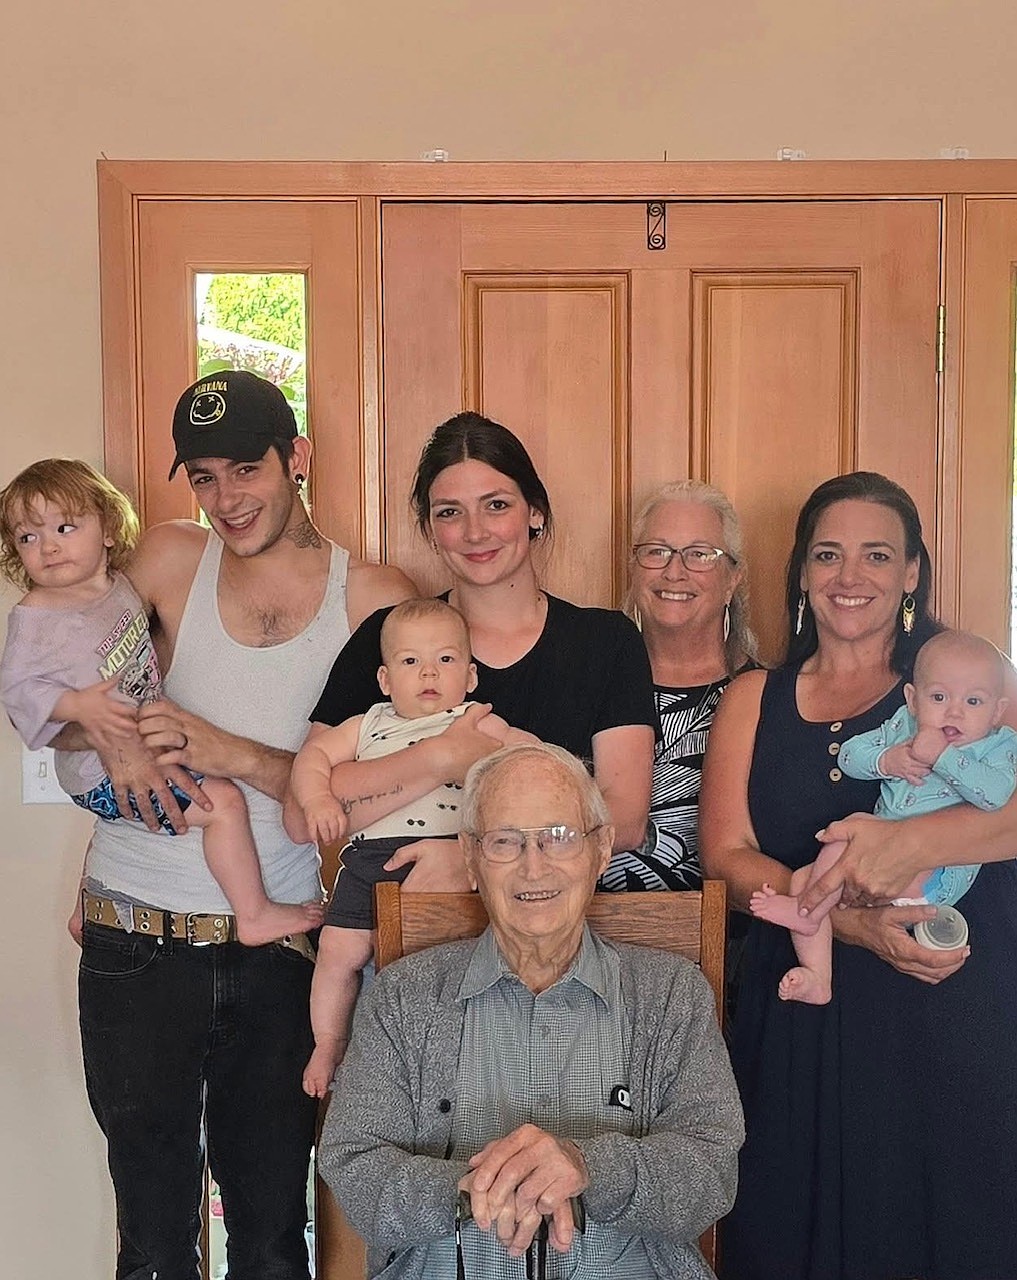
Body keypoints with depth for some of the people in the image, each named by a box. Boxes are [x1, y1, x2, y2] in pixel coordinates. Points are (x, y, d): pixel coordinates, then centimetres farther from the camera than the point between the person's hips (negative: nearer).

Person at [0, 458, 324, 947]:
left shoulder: (119, 586, 3)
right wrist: (78, 705, -32)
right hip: (104, 773, -9)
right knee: (223, 800, -19)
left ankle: (85, 910, 58)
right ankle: (254, 914, -6)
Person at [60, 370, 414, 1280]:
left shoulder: (375, 599, -1)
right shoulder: (171, 559, 3)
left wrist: (238, 755, -19)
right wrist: (114, 735, -11)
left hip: (278, 942, 0)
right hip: (137, 939, 1)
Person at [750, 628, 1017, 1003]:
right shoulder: (903, 726, 13)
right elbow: (848, 755, 12)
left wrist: (941, 756, -22)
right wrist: (887, 761, -7)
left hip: (939, 875, -6)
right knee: (801, 877, -7)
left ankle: (808, 912, -10)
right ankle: (816, 979, -10)